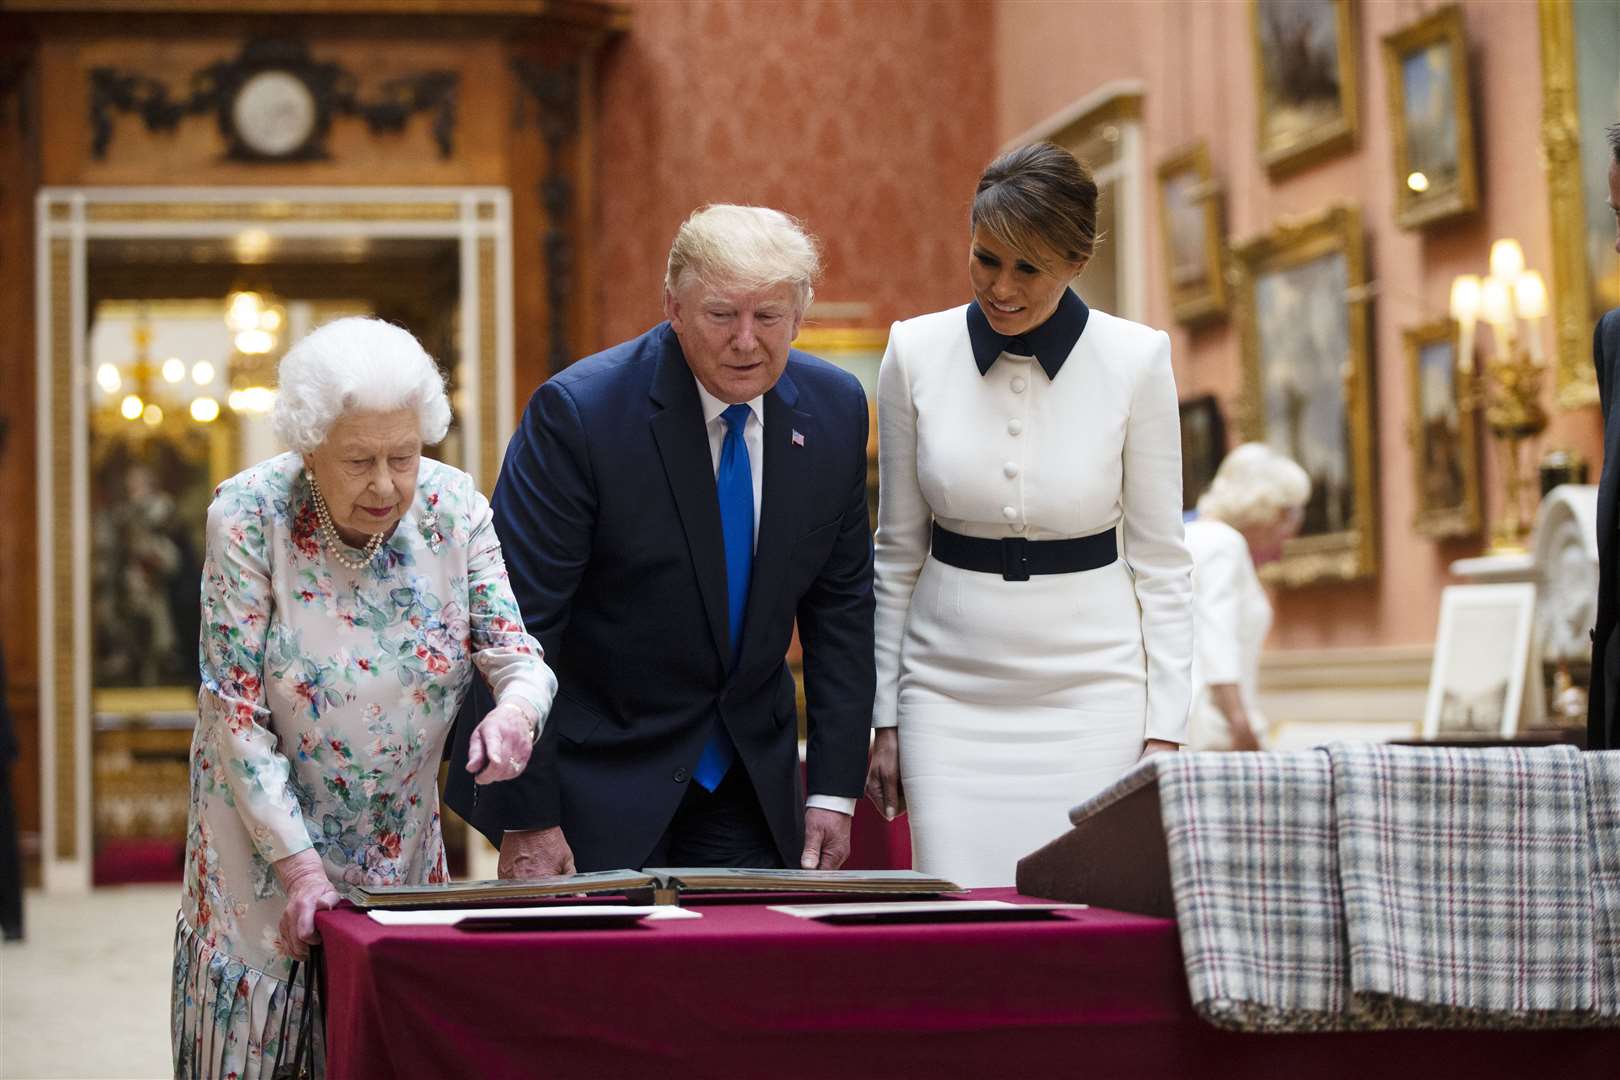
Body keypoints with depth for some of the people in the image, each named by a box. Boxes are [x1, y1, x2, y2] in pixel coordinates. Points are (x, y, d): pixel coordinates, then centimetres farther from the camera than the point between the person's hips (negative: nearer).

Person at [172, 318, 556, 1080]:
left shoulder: (452, 508, -10)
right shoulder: (248, 518, -19)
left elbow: (518, 655, -8)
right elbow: (237, 716, -18)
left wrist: (516, 709, -33)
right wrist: (300, 868, -23)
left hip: (401, 845, 3)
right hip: (269, 835, -3)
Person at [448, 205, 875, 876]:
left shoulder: (834, 409, -3)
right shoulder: (577, 412, -20)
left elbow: (841, 603, 5)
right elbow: (515, 619, -18)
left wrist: (835, 789, 1)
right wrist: (526, 819, -19)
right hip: (598, 781, -4)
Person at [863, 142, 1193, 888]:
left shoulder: (1136, 359, -6)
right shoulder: (915, 352, -2)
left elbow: (1159, 560, 0)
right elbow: (897, 550, 6)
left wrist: (1163, 731, -5)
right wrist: (885, 719, 6)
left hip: (1093, 694, -1)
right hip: (951, 692, 1)